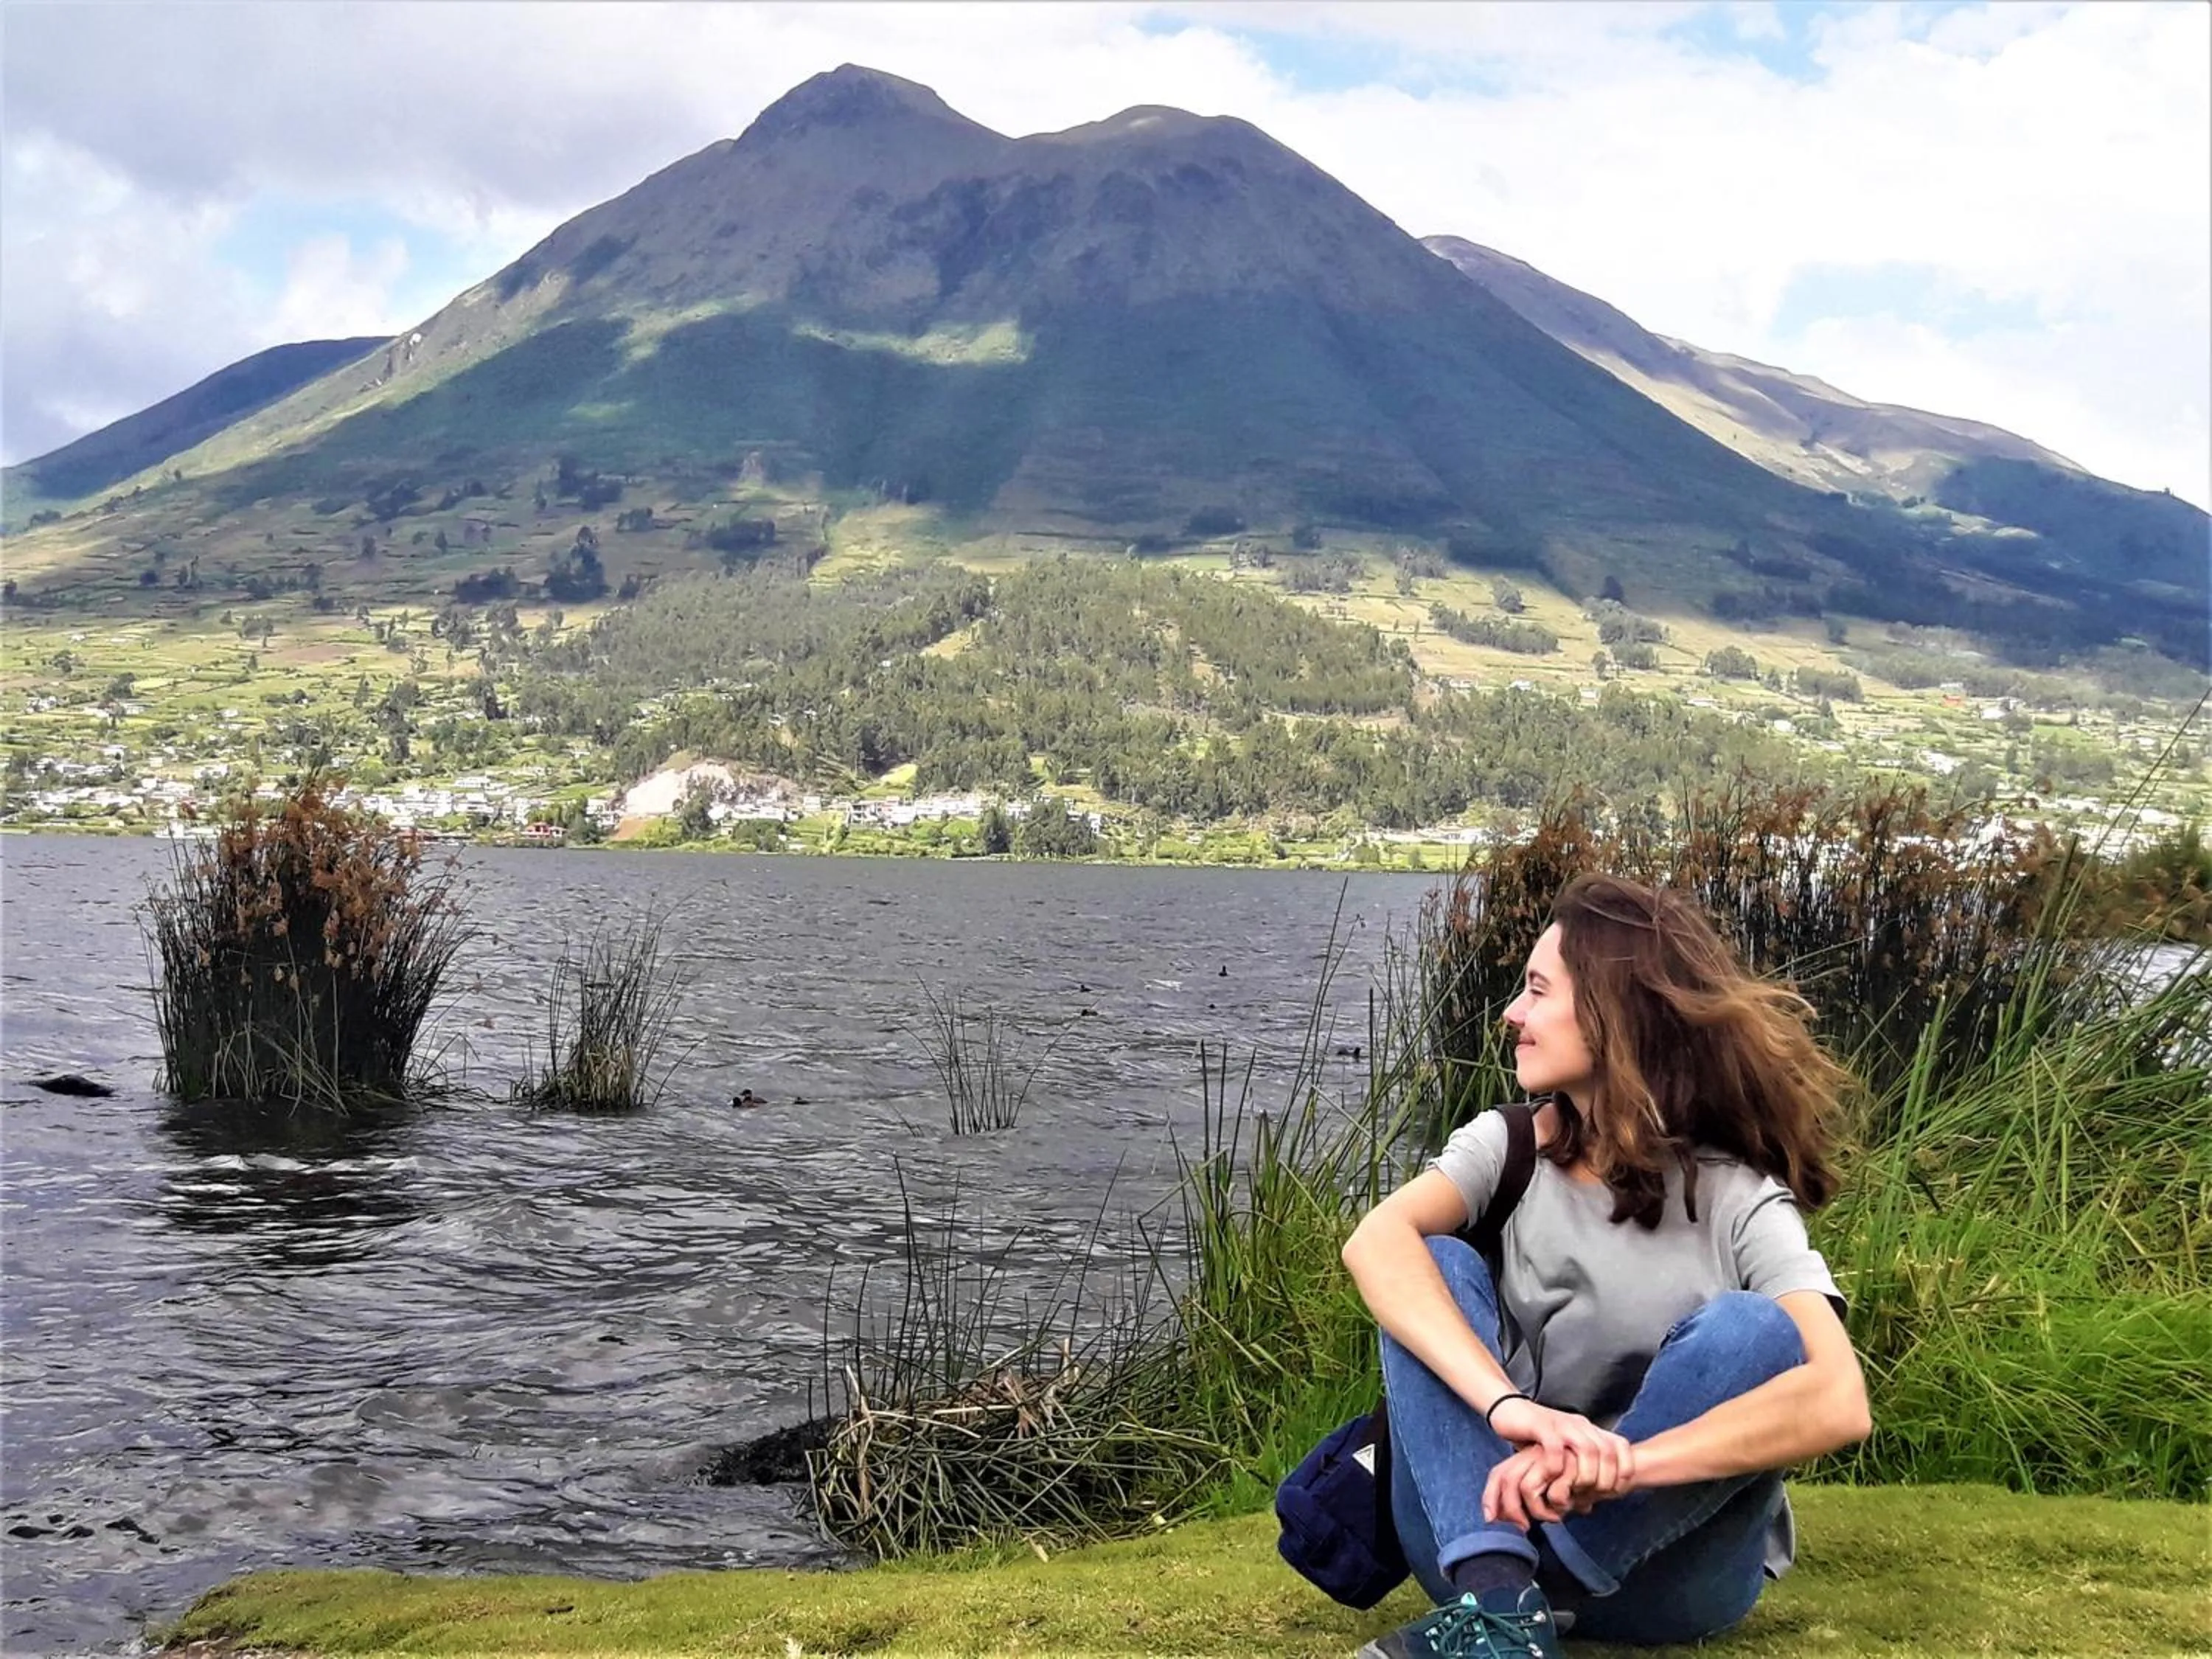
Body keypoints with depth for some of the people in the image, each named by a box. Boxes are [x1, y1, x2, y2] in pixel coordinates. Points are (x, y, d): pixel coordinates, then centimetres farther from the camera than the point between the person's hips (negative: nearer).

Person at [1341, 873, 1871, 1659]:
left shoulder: (1737, 1200, -10)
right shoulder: (1510, 1145, -1)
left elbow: (1838, 1402, -27)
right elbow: (1375, 1242, -23)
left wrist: (1613, 1467, -39)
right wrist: (1509, 1406, -41)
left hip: (1662, 1561, -2)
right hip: (1484, 1526, 2)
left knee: (1749, 1330, -26)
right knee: (1435, 1267, -19)